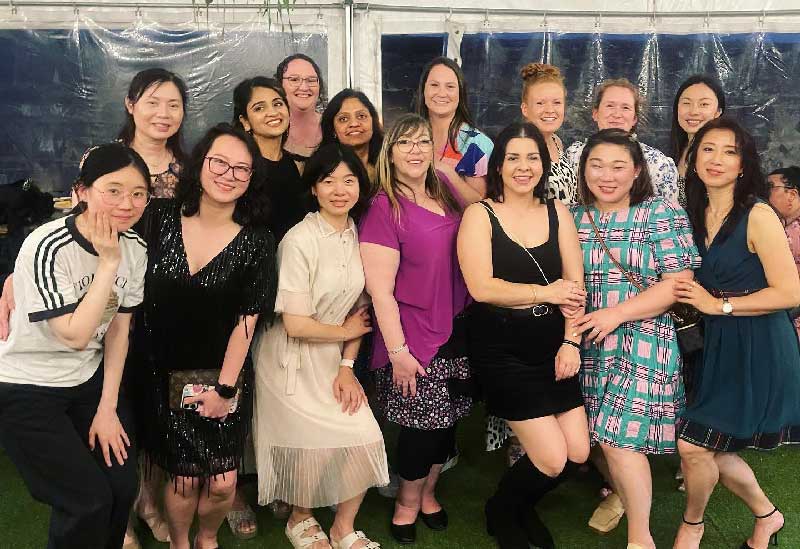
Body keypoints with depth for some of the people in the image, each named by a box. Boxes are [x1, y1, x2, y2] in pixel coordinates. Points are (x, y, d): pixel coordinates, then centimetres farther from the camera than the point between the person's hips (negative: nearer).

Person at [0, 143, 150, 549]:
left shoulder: (135, 248, -7)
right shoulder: (48, 248, -25)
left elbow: (118, 329, 1)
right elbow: (76, 335, -29)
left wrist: (108, 408, 0)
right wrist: (108, 261, -29)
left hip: (89, 379, 5)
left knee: (124, 486, 2)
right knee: (88, 501, -6)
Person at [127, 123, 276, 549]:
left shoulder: (256, 242, -7)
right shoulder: (159, 218, -6)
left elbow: (246, 321, -6)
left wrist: (224, 389, -6)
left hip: (222, 374, 0)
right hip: (160, 372, 0)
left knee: (222, 483, 0)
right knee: (185, 478, 1)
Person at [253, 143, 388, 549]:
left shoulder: (360, 235, 0)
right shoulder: (299, 240, -20)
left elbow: (358, 307, 4)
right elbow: (295, 324, -21)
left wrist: (346, 367, -6)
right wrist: (346, 332, -6)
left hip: (333, 359, 5)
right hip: (292, 361, -5)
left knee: (364, 437, -6)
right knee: (312, 447, -1)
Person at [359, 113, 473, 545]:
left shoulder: (445, 190, 4)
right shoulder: (383, 209, -14)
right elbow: (380, 290, -16)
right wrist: (397, 351, -17)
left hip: (457, 330, 6)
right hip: (416, 336, -6)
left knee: (448, 418, 17)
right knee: (423, 422, 5)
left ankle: (428, 493, 41)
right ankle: (407, 504, 31)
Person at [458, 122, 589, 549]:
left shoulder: (557, 212, 7)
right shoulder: (479, 215, -5)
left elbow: (575, 282, 1)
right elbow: (482, 288, -16)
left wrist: (571, 342, -9)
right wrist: (545, 293, -11)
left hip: (553, 344, 5)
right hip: (501, 349, -5)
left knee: (577, 452, 2)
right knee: (551, 459, -7)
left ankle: (523, 505, 34)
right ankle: (502, 512, 26)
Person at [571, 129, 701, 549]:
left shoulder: (662, 214, -3)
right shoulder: (572, 217, 8)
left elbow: (679, 282, -10)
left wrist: (617, 313, -17)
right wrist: (567, 334, -4)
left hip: (642, 342, -4)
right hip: (587, 343, 4)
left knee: (618, 437, -8)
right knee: (601, 434, 8)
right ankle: (619, 493, 35)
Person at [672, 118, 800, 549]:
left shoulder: (758, 215, -15)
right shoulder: (698, 214, 7)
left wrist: (718, 305, -16)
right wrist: (690, 297, 2)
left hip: (758, 351, -7)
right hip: (718, 346, 7)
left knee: (694, 444, -6)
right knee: (711, 450, 10)